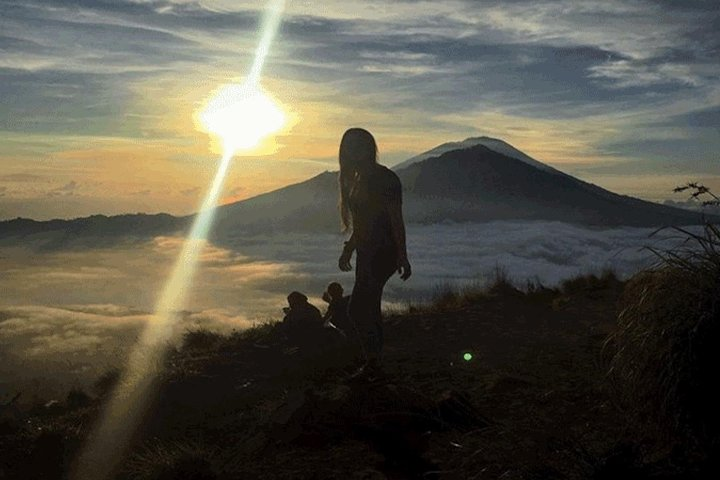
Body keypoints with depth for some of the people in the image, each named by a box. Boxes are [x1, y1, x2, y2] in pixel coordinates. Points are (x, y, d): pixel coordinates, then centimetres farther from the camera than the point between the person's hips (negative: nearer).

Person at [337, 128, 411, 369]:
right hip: (367, 253, 10)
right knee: (369, 309, 13)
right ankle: (374, 361, 22)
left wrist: (402, 257, -18)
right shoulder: (359, 179, 13)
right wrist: (348, 249, 23)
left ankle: (372, 360, -6)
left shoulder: (385, 179, -13)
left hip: (382, 253, -9)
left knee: (358, 310, -13)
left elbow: (396, 220, -15)